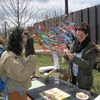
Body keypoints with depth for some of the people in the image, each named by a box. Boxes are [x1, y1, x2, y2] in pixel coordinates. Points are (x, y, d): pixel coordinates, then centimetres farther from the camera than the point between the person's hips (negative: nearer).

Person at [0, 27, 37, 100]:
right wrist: (32, 61, -20)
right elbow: (21, 75, -28)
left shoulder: (16, 54, 7)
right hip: (16, 94, -9)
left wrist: (29, 60, -1)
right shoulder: (9, 57, -26)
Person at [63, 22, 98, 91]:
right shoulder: (75, 43, 0)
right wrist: (67, 54, -15)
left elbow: (88, 64, -20)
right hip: (73, 76, 5)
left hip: (84, 79, -5)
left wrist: (74, 58, -31)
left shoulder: (92, 47, -15)